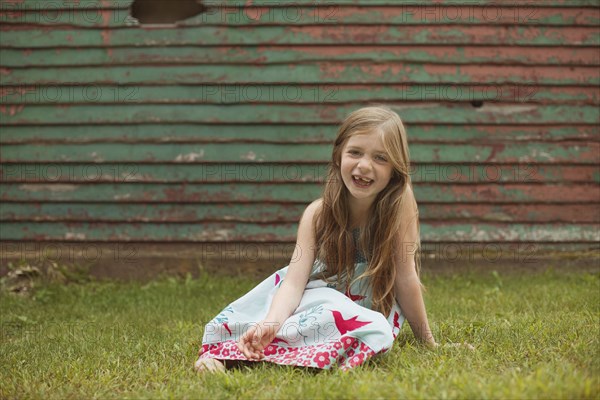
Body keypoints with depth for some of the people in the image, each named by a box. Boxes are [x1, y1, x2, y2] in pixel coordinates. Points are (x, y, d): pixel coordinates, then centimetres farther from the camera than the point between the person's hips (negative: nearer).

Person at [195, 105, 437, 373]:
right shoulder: (318, 214, -15)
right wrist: (271, 324, -41)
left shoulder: (400, 204, -21)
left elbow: (406, 278, -15)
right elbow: (294, 282, -23)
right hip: (318, 293, 2)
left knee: (375, 331, -35)